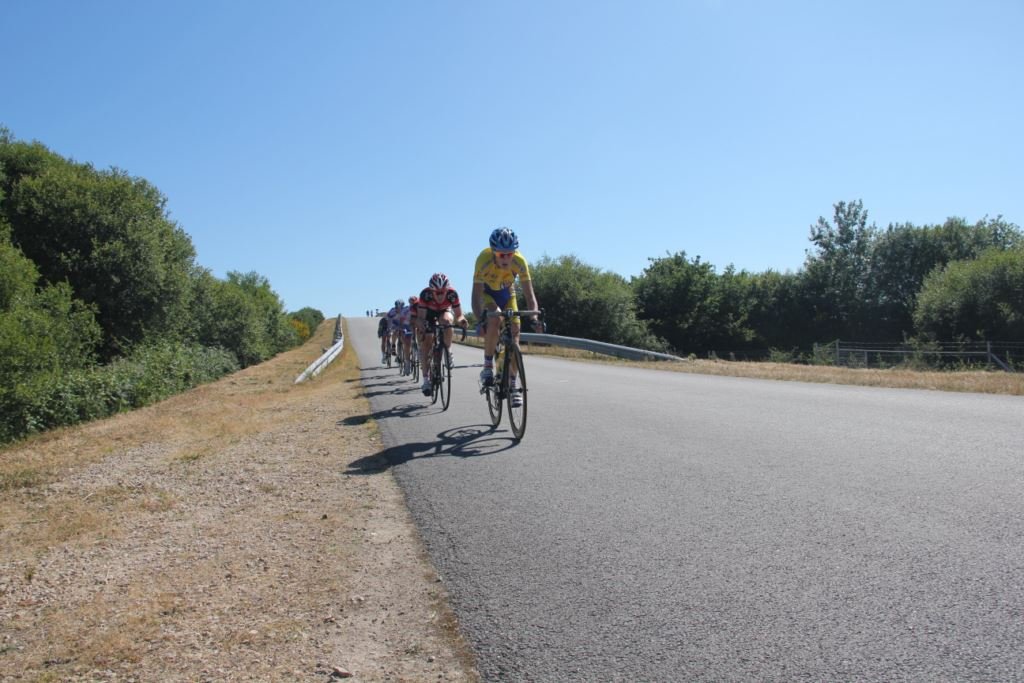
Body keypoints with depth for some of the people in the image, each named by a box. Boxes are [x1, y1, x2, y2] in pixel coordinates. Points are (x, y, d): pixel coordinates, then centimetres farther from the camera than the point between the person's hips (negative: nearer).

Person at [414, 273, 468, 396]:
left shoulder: (452, 293, -34)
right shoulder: (425, 294, -36)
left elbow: (458, 315, -29)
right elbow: (420, 317, -33)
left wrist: (461, 321, -51)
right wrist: (421, 326, -55)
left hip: (445, 311, 0)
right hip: (428, 313, 0)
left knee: (446, 320, -36)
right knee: (425, 346, -8)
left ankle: (448, 351, -17)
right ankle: (426, 380, 3)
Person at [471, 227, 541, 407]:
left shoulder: (519, 261, -32)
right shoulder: (484, 259, -37)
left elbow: (529, 294, -31)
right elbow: (476, 295, -39)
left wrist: (533, 317, -48)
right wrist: (481, 320, -54)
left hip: (507, 293, 2)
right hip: (486, 292, -2)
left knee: (514, 332, -9)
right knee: (494, 320, -32)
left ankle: (512, 385, -1)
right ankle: (488, 366, -16)